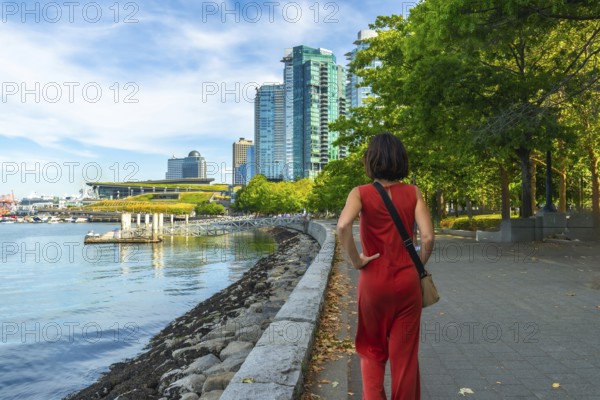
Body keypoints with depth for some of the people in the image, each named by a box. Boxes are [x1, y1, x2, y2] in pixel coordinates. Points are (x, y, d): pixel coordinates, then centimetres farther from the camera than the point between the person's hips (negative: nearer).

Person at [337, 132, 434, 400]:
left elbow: (343, 227, -25)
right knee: (405, 354, 14)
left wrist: (356, 261, -12)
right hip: (407, 281, 1)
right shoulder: (413, 192, -1)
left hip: (373, 281, -1)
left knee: (372, 350, 20)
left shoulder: (361, 193, -6)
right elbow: (428, 237, -10)